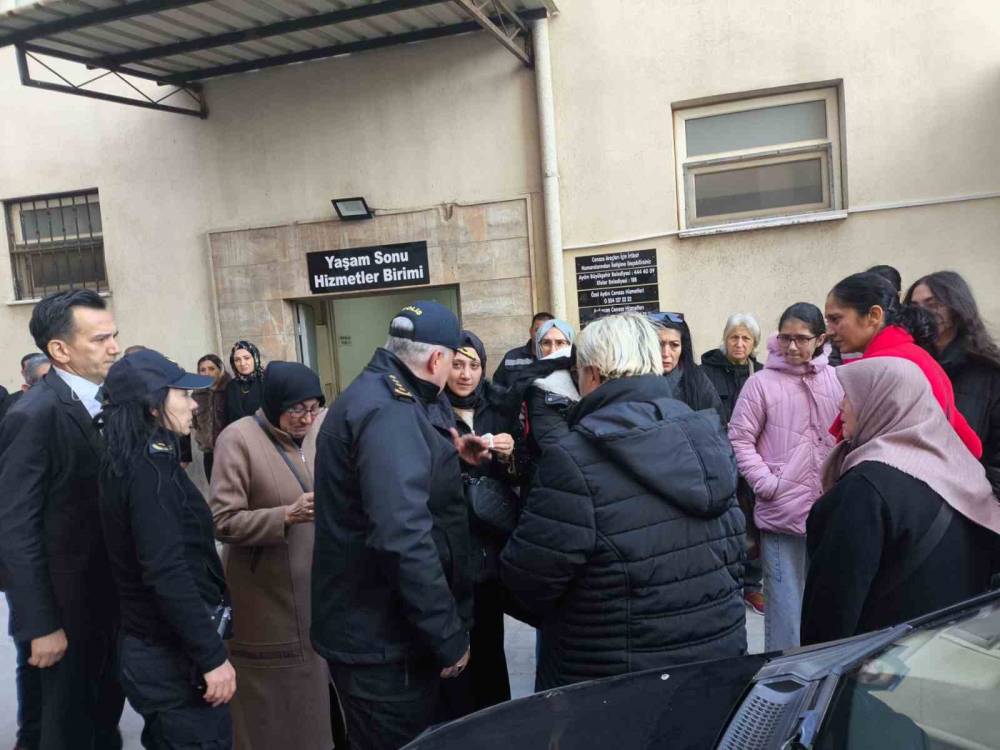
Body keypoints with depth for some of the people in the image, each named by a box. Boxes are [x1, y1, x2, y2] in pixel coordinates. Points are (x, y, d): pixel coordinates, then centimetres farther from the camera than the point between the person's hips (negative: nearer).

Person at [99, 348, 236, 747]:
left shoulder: (132, 461, 8)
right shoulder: (149, 469, -20)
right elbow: (168, 574, -26)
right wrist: (212, 656, -22)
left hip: (154, 644, 9)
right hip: (174, 654, -9)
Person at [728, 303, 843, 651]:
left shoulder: (837, 381, 4)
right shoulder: (762, 383, -5)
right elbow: (740, 440, -4)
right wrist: (767, 483, -11)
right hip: (781, 513, -4)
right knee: (786, 602, 2)